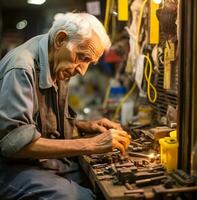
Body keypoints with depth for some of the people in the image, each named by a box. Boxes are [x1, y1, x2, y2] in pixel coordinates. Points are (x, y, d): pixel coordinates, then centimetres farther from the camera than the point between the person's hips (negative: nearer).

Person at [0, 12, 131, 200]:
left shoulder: (58, 68, 7)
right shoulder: (21, 68, -20)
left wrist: (85, 125, 3)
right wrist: (90, 145, -29)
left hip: (53, 161, 8)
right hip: (16, 168, -8)